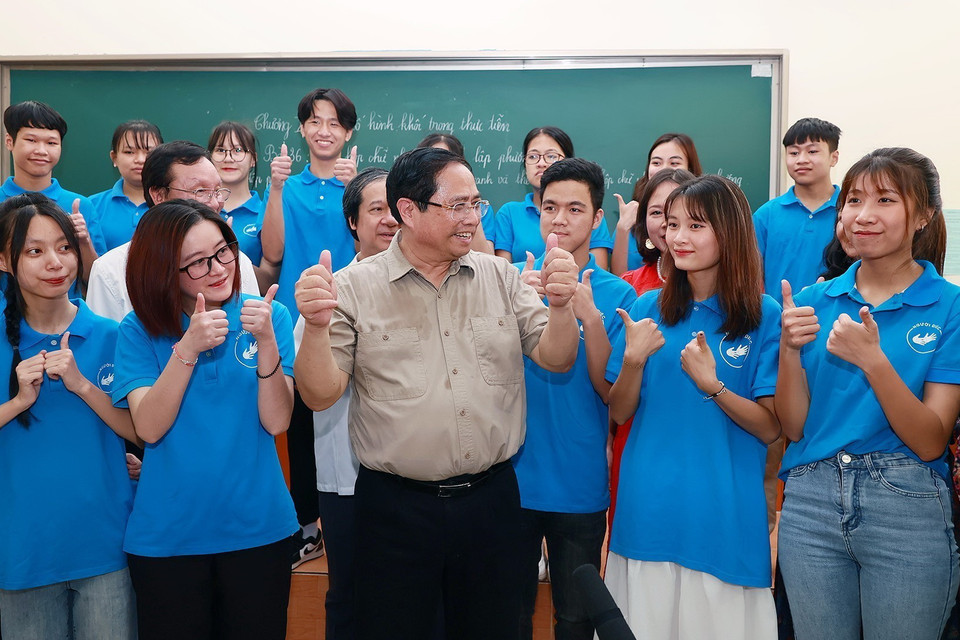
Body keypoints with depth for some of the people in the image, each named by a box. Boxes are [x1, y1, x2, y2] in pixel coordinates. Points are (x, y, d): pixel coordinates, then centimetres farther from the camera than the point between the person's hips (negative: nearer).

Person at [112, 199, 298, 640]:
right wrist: (187, 349, -24)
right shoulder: (140, 330, -3)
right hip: (166, 537, 0)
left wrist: (266, 342, -24)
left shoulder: (269, 315, -3)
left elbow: (276, 421, -11)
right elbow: (148, 429, -14)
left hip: (257, 529, 1)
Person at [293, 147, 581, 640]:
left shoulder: (502, 277, 5)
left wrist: (560, 304, -18)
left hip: (491, 498, 3)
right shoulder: (354, 287, -4)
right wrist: (316, 326, -25)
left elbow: (556, 360, 1)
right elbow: (320, 395, -8)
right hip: (395, 505, -3)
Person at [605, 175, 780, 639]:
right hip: (648, 508, 3)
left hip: (724, 510, -2)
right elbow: (618, 413, 4)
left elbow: (770, 428, -7)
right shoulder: (649, 308, 3)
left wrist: (712, 385, -21)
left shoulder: (764, 316, -5)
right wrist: (634, 359, -14)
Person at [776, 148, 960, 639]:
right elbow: (793, 428, 3)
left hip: (907, 509, -2)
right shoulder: (812, 302, 5)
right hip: (810, 504, 3)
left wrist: (872, 360, -23)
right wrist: (790, 351, -13)